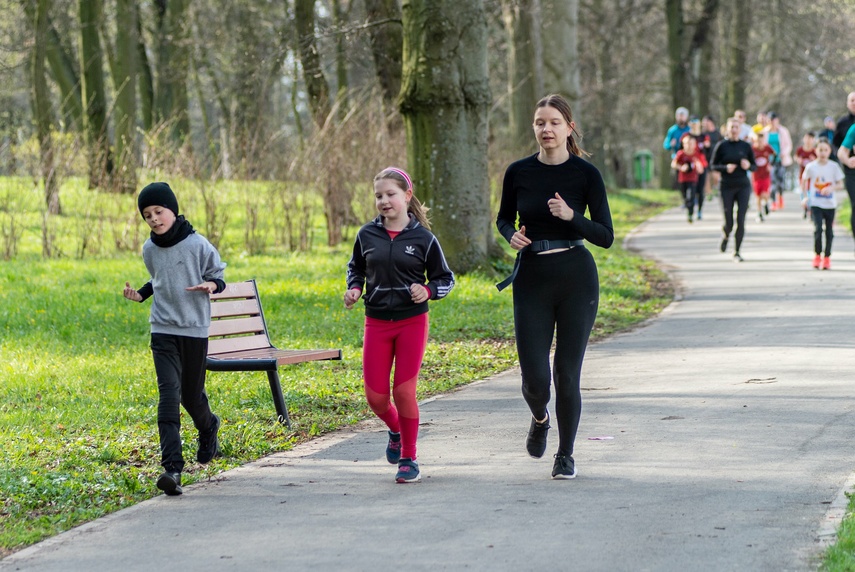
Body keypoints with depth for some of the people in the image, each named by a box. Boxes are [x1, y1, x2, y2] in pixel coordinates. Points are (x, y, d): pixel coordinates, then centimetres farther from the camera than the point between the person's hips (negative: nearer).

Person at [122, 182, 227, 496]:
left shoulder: (197, 244, -9)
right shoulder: (149, 249, 4)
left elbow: (217, 274, 3)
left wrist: (211, 286, -19)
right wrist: (139, 294, 3)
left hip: (195, 329, -2)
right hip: (163, 330, 2)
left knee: (192, 395, 9)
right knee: (169, 393, -12)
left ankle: (208, 428, 47)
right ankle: (172, 467, -20)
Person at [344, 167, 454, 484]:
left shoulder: (422, 238, -5)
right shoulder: (367, 234, 2)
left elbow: (445, 278, 3)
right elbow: (356, 267, 20)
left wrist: (428, 291, -17)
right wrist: (354, 288, 0)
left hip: (412, 322, -3)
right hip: (377, 324, 3)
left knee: (404, 391, -6)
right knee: (375, 396, 0)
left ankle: (409, 457, 10)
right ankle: (396, 431, 34)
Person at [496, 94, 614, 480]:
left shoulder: (586, 174, -5)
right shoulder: (518, 172, 1)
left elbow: (606, 237, -6)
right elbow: (503, 218, 16)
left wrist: (571, 216, -22)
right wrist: (512, 235, -6)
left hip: (576, 278, -1)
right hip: (531, 280, 1)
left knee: (567, 374, 0)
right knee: (535, 378, -3)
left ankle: (565, 454, 19)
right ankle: (539, 419, 32)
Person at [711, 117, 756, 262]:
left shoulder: (745, 146, 3)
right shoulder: (722, 146, -2)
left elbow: (754, 166, 10)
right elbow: (713, 165, 1)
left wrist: (748, 166, -13)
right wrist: (725, 168, -17)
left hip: (743, 186, 1)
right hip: (727, 187, -1)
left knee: (741, 221, -7)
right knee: (729, 222, 0)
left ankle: (737, 252, 5)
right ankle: (725, 234, 37)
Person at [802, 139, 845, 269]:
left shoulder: (834, 166, -2)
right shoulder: (811, 167, -3)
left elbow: (840, 184, 0)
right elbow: (804, 181, 13)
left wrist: (831, 188, -18)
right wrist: (806, 195, 5)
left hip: (830, 204, 1)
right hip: (815, 204, -1)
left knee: (829, 231, 5)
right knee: (818, 228, -15)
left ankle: (827, 257, 17)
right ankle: (817, 255, 1)